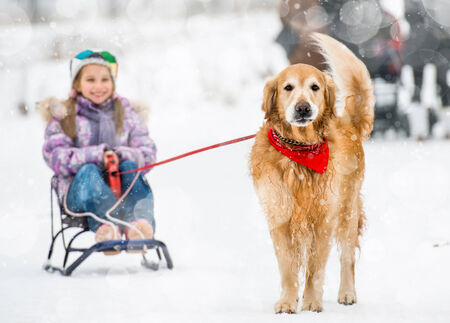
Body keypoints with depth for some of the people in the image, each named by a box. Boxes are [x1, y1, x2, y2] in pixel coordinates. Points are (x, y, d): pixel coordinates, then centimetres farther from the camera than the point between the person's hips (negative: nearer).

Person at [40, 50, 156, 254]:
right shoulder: (63, 116, 10)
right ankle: (107, 224, -61)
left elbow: (148, 154, 4)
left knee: (130, 166, -29)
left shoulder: (126, 113, 16)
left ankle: (141, 223, -56)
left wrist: (120, 156, -19)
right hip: (79, 191, -1)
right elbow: (57, 158, -6)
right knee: (89, 170, -33)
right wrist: (98, 155, -22)